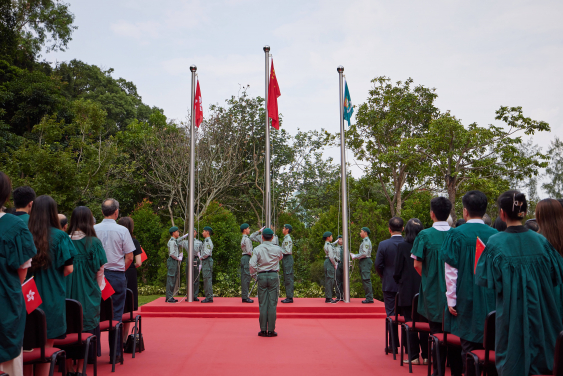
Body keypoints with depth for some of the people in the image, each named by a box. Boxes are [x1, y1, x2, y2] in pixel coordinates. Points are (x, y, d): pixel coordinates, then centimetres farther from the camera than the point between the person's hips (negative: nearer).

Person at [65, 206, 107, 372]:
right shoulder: (94, 242, -10)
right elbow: (100, 270, -5)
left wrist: (68, 285, 14)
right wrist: (98, 289, 9)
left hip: (67, 292, 2)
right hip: (87, 294, -2)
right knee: (86, 326, 7)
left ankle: (68, 365, 20)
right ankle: (80, 367, 11)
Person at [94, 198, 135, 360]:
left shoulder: (93, 230, -1)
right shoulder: (122, 230, -7)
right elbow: (129, 257, -7)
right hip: (117, 276, -2)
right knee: (116, 314, 4)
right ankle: (115, 351, 7)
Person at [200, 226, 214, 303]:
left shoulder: (207, 241, -14)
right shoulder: (207, 241, 19)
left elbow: (207, 253, -22)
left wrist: (201, 257, -8)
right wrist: (202, 257, 13)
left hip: (207, 261, -11)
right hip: (205, 262, 11)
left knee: (207, 279, -10)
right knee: (206, 280, 11)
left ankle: (209, 297, -9)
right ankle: (208, 297, 13)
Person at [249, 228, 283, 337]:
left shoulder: (257, 249, -5)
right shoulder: (277, 249, -2)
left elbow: (252, 264, -11)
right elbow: (281, 257, 20)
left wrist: (254, 274, 4)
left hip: (261, 276, 0)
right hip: (274, 276, 0)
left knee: (262, 304, 5)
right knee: (272, 303, 3)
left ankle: (263, 330, 8)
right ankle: (271, 330, 4)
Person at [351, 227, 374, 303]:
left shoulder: (366, 241, -11)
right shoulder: (364, 241, 21)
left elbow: (364, 253, -19)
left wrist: (355, 257, -11)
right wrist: (354, 255, 15)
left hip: (365, 261, -10)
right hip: (363, 262, 10)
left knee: (366, 280, -11)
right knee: (364, 280, 9)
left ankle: (369, 298, -11)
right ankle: (369, 298, 11)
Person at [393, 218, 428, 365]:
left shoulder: (402, 245, -10)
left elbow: (397, 269, -7)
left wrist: (398, 282, 11)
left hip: (407, 291, -3)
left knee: (410, 323, 5)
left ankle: (414, 356, 7)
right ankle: (426, 355, 14)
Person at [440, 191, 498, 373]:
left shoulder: (456, 234, -9)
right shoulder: (495, 235, 0)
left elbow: (451, 270, -10)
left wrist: (451, 299, -4)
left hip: (467, 299, -3)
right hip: (491, 301, 3)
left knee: (470, 346, 6)